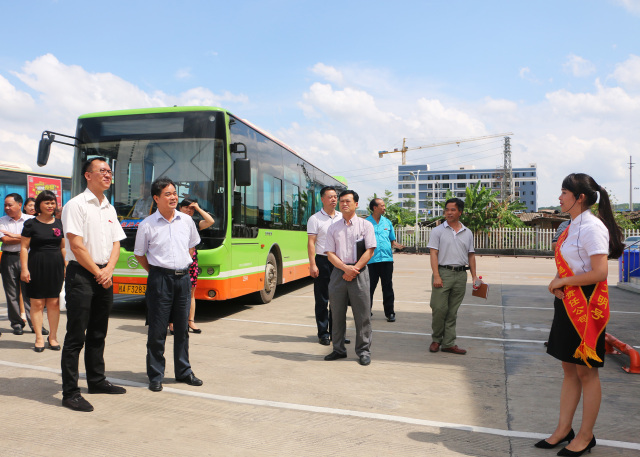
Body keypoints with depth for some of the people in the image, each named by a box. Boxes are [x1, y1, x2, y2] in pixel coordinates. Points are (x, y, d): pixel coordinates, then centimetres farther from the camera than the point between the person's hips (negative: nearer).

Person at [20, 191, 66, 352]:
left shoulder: (59, 224, 11)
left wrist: (66, 266, 10)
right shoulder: (31, 224, 0)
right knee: (37, 303, 0)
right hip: (36, 266, -3)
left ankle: (53, 336, 14)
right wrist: (24, 269, -9)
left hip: (56, 266, 3)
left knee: (54, 302, 4)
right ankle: (39, 337, 9)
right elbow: (24, 248, -2)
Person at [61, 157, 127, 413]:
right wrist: (98, 272, -11)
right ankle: (70, 393, 5)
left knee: (98, 334, 15)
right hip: (81, 275, -7)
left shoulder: (109, 209, 14)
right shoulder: (76, 205, -8)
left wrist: (108, 270, -5)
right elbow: (76, 245, -14)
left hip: (104, 276, 7)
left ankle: (97, 381, 28)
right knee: (76, 336, -3)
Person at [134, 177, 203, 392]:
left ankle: (184, 372, 25)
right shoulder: (147, 225, -4)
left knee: (182, 328, 12)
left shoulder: (186, 220, 6)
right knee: (157, 330, 2)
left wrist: (184, 267, 12)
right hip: (160, 279, -3)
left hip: (183, 278, 4)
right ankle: (155, 376, 16)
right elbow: (139, 254, 6)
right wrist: (156, 272, 1)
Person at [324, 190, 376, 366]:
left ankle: (363, 351, 11)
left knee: (362, 314, 0)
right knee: (337, 313, 8)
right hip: (338, 272, 3)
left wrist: (354, 269, -12)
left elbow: (370, 250, -3)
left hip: (359, 272, -3)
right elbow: (330, 253, 5)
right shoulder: (333, 228, 11)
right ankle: (339, 349, 20)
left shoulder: (365, 225, 5)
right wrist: (345, 268, -11)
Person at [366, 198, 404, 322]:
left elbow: (392, 241, 18)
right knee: (370, 286, 2)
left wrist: (396, 245, -4)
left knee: (388, 286, 6)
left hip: (387, 259, 3)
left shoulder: (387, 222, 13)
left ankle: (390, 312, 15)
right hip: (371, 260, -3)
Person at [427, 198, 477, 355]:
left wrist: (474, 276, 9)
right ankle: (436, 339, 15)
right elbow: (433, 253, -5)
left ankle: (449, 343, 14)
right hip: (443, 273, -3)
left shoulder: (467, 233, 13)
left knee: (453, 311, 8)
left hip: (461, 274, 3)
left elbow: (471, 255, 16)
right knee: (439, 308, -5)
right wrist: (436, 276, -14)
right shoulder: (438, 231, 1)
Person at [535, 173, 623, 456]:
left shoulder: (592, 228, -17)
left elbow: (600, 272, -24)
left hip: (586, 305, -9)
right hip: (567, 303, 9)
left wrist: (563, 282, -14)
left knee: (586, 371, 3)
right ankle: (563, 430, 25)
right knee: (569, 369, 14)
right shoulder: (572, 227, 12)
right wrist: (558, 286, 0)